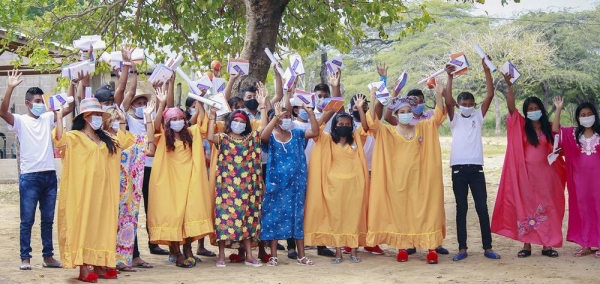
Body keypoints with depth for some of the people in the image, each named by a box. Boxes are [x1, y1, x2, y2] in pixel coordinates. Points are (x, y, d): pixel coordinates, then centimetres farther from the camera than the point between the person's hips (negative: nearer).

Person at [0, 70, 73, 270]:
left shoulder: (47, 118, 10)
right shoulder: (20, 121, -3)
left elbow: (69, 108, 6)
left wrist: (72, 83, -4)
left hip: (50, 175, 5)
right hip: (29, 177, -5)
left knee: (48, 220, 11)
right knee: (27, 220, 0)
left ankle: (48, 256, 19)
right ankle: (25, 258, 6)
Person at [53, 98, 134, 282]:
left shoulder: (105, 138, 15)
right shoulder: (75, 137, -6)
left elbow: (124, 143, 24)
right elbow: (60, 140, -24)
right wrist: (59, 117, -28)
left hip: (102, 189, 6)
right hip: (83, 189, -6)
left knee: (101, 223, 9)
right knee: (83, 223, -4)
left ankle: (99, 265, 17)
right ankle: (83, 268, -1)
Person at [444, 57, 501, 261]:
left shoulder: (478, 116, 10)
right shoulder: (455, 119, 7)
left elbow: (490, 95, -1)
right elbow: (448, 101, -11)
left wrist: (487, 71, -7)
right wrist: (450, 78, -18)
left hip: (476, 168, 1)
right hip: (458, 168, -1)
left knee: (482, 208, 2)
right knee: (461, 209, 4)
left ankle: (487, 248, 8)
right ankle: (462, 249, 8)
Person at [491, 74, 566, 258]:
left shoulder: (548, 128, 8)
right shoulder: (521, 126, 1)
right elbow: (511, 107, -12)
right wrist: (510, 86, -23)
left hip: (544, 172, 2)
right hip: (526, 173, -2)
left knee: (546, 207, 3)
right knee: (526, 207, 2)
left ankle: (547, 245, 7)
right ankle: (526, 244, 6)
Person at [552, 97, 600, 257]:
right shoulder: (573, 134, 5)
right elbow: (555, 129, -4)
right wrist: (559, 109, -10)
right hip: (580, 178, 3)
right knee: (583, 210, 8)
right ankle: (586, 245, 15)